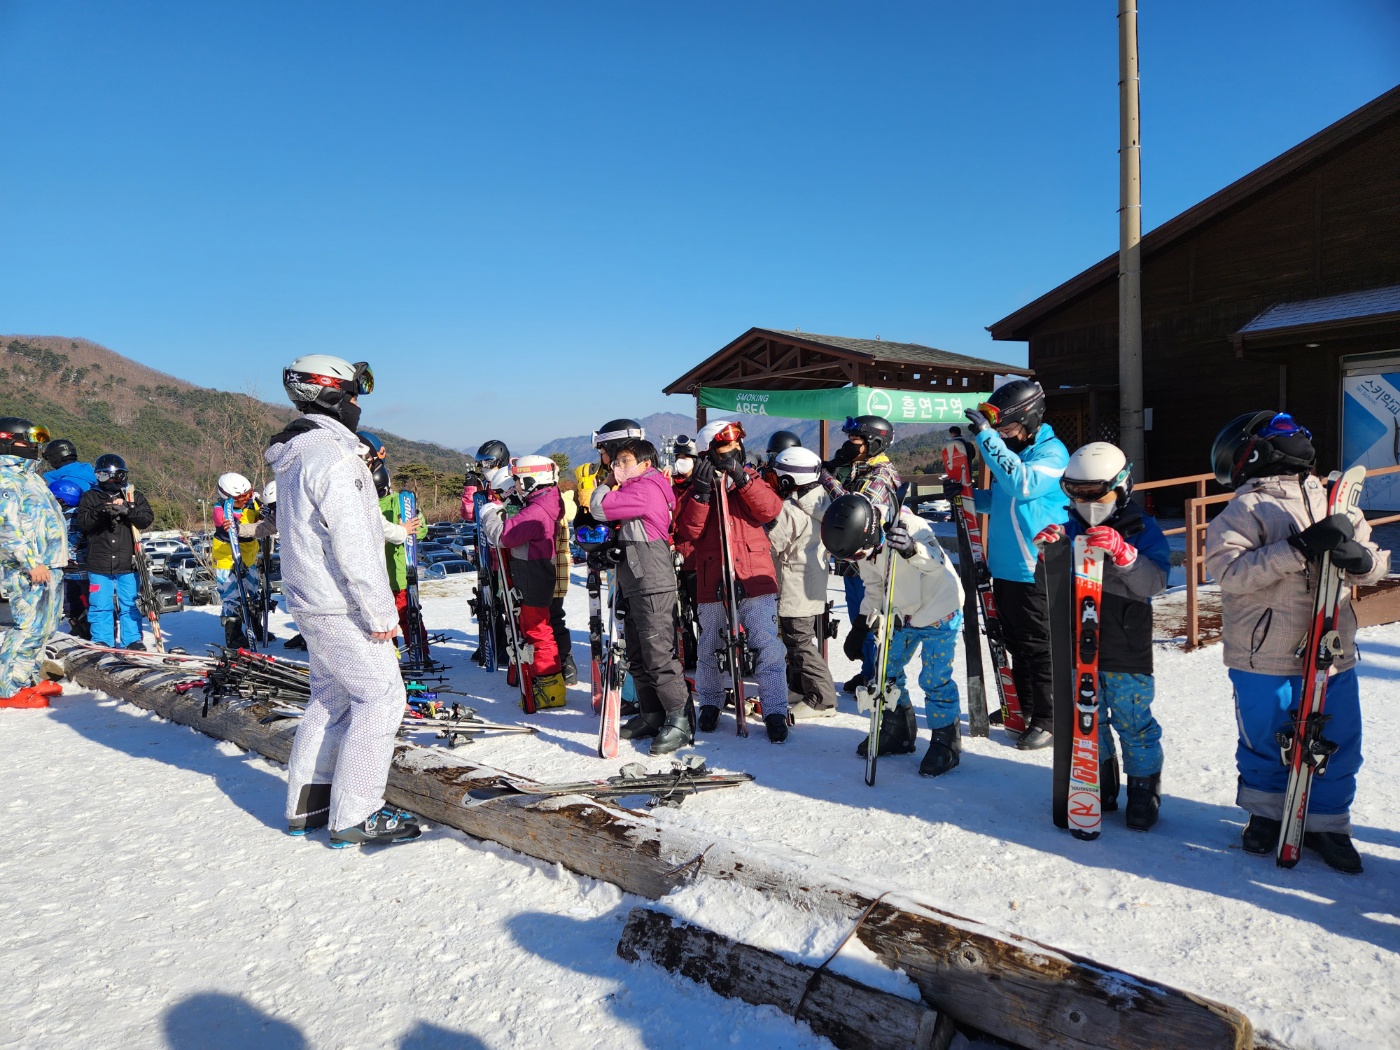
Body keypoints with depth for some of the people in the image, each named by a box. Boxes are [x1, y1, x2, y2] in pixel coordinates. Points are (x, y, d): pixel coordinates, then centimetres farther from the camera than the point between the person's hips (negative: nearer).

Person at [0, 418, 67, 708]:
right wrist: (31, 562, -23)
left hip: (47, 565, 10)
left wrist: (55, 559, 24)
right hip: (29, 570, -10)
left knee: (45, 626, 16)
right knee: (30, 627, -10)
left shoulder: (26, 475, 19)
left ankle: (30, 679, 27)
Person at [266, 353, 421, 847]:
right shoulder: (333, 457, -19)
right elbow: (352, 545, -22)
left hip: (311, 601, 10)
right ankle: (355, 816, 1)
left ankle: (306, 803, 26)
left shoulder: (294, 456, 13)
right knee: (381, 695, -3)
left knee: (331, 697, 18)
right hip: (343, 606, -10)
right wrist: (382, 612, -18)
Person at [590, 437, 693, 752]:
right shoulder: (635, 490, 21)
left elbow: (599, 509, -15)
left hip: (654, 588, -11)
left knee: (659, 656, -9)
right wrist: (611, 484, 10)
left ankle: (680, 721, -3)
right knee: (638, 658, 15)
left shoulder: (646, 488, -12)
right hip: (634, 588, 11)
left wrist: (607, 484, 1)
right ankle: (651, 715, 25)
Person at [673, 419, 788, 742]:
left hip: (755, 580, 0)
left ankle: (775, 712, 5)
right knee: (710, 651, 13)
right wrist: (701, 493, -18)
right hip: (713, 582, 1)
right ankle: (710, 704, 33)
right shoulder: (697, 488, 6)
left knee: (768, 648, -4)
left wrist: (741, 479, -21)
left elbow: (771, 510, -11)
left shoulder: (751, 480, 9)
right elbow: (687, 532, -7)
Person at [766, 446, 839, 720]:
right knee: (802, 639, 20)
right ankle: (800, 688, 33)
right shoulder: (821, 500, 4)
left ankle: (822, 699, 3)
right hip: (815, 582, 10)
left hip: (796, 589, -10)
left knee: (799, 642, -1)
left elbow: (770, 545, -18)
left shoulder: (789, 511, -25)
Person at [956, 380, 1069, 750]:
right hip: (1003, 567, 8)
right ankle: (1024, 708, 33)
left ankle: (1048, 720, 12)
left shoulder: (1052, 452, -12)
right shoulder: (1008, 449, 11)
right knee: (1016, 644, 19)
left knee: (1038, 647, 0)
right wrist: (966, 495, 5)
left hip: (1035, 571, -8)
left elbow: (1021, 484, -31)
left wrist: (987, 437, -30)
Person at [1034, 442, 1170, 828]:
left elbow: (1154, 583, -18)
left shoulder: (1142, 530, -5)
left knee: (1133, 722, 5)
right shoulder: (1072, 529, 5)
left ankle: (1144, 790, 23)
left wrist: (1121, 552, -32)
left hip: (1126, 651, -4)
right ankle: (1100, 787, 30)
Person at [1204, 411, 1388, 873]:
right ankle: (1266, 812, 35)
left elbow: (1374, 561, 7)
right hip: (1264, 657, -3)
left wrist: (1360, 557, -16)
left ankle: (1326, 823, 31)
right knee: (1265, 741, 12)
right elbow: (1231, 570, -21)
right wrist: (1299, 549, -27)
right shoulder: (1243, 511, -7)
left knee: (1337, 744, 11)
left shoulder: (1332, 502, 7)